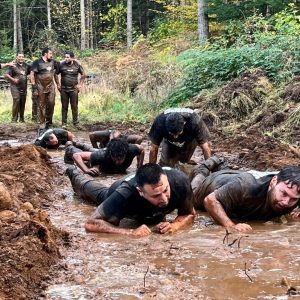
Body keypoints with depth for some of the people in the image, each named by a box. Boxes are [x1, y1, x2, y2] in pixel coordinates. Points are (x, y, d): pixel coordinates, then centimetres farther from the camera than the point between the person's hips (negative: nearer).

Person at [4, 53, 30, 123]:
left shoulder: (26, 66, 11)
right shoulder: (13, 66, -2)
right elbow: (6, 75, -6)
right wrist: (13, 79, -20)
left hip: (24, 88, 5)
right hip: (15, 87, -5)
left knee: (23, 103, 6)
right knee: (16, 101, -16)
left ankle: (21, 119, 17)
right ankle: (14, 119, -12)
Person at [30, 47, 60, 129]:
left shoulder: (53, 62, 11)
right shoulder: (37, 62, -6)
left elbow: (55, 74, 23)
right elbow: (32, 74, -9)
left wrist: (58, 84, 21)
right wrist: (34, 87, -14)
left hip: (51, 86, 5)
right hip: (41, 87, -5)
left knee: (51, 104, 2)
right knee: (41, 105, 0)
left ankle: (48, 122, 14)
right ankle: (41, 123, 4)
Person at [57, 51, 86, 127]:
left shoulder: (77, 65, -1)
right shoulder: (61, 65, -4)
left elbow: (83, 75, 12)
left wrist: (80, 84, 7)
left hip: (74, 89, 0)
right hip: (64, 89, 0)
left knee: (74, 107, 2)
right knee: (64, 107, 5)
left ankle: (76, 123, 10)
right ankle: (64, 123, 12)